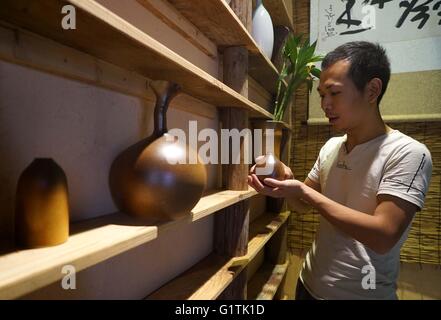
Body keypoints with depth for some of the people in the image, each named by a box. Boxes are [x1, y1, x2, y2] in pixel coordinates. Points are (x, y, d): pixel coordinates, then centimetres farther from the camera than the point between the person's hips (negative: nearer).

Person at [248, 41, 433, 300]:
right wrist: (288, 183, -14)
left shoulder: (408, 153, -17)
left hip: (363, 293, -5)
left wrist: (303, 191, -25)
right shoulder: (330, 147, 1)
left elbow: (383, 237, -26)